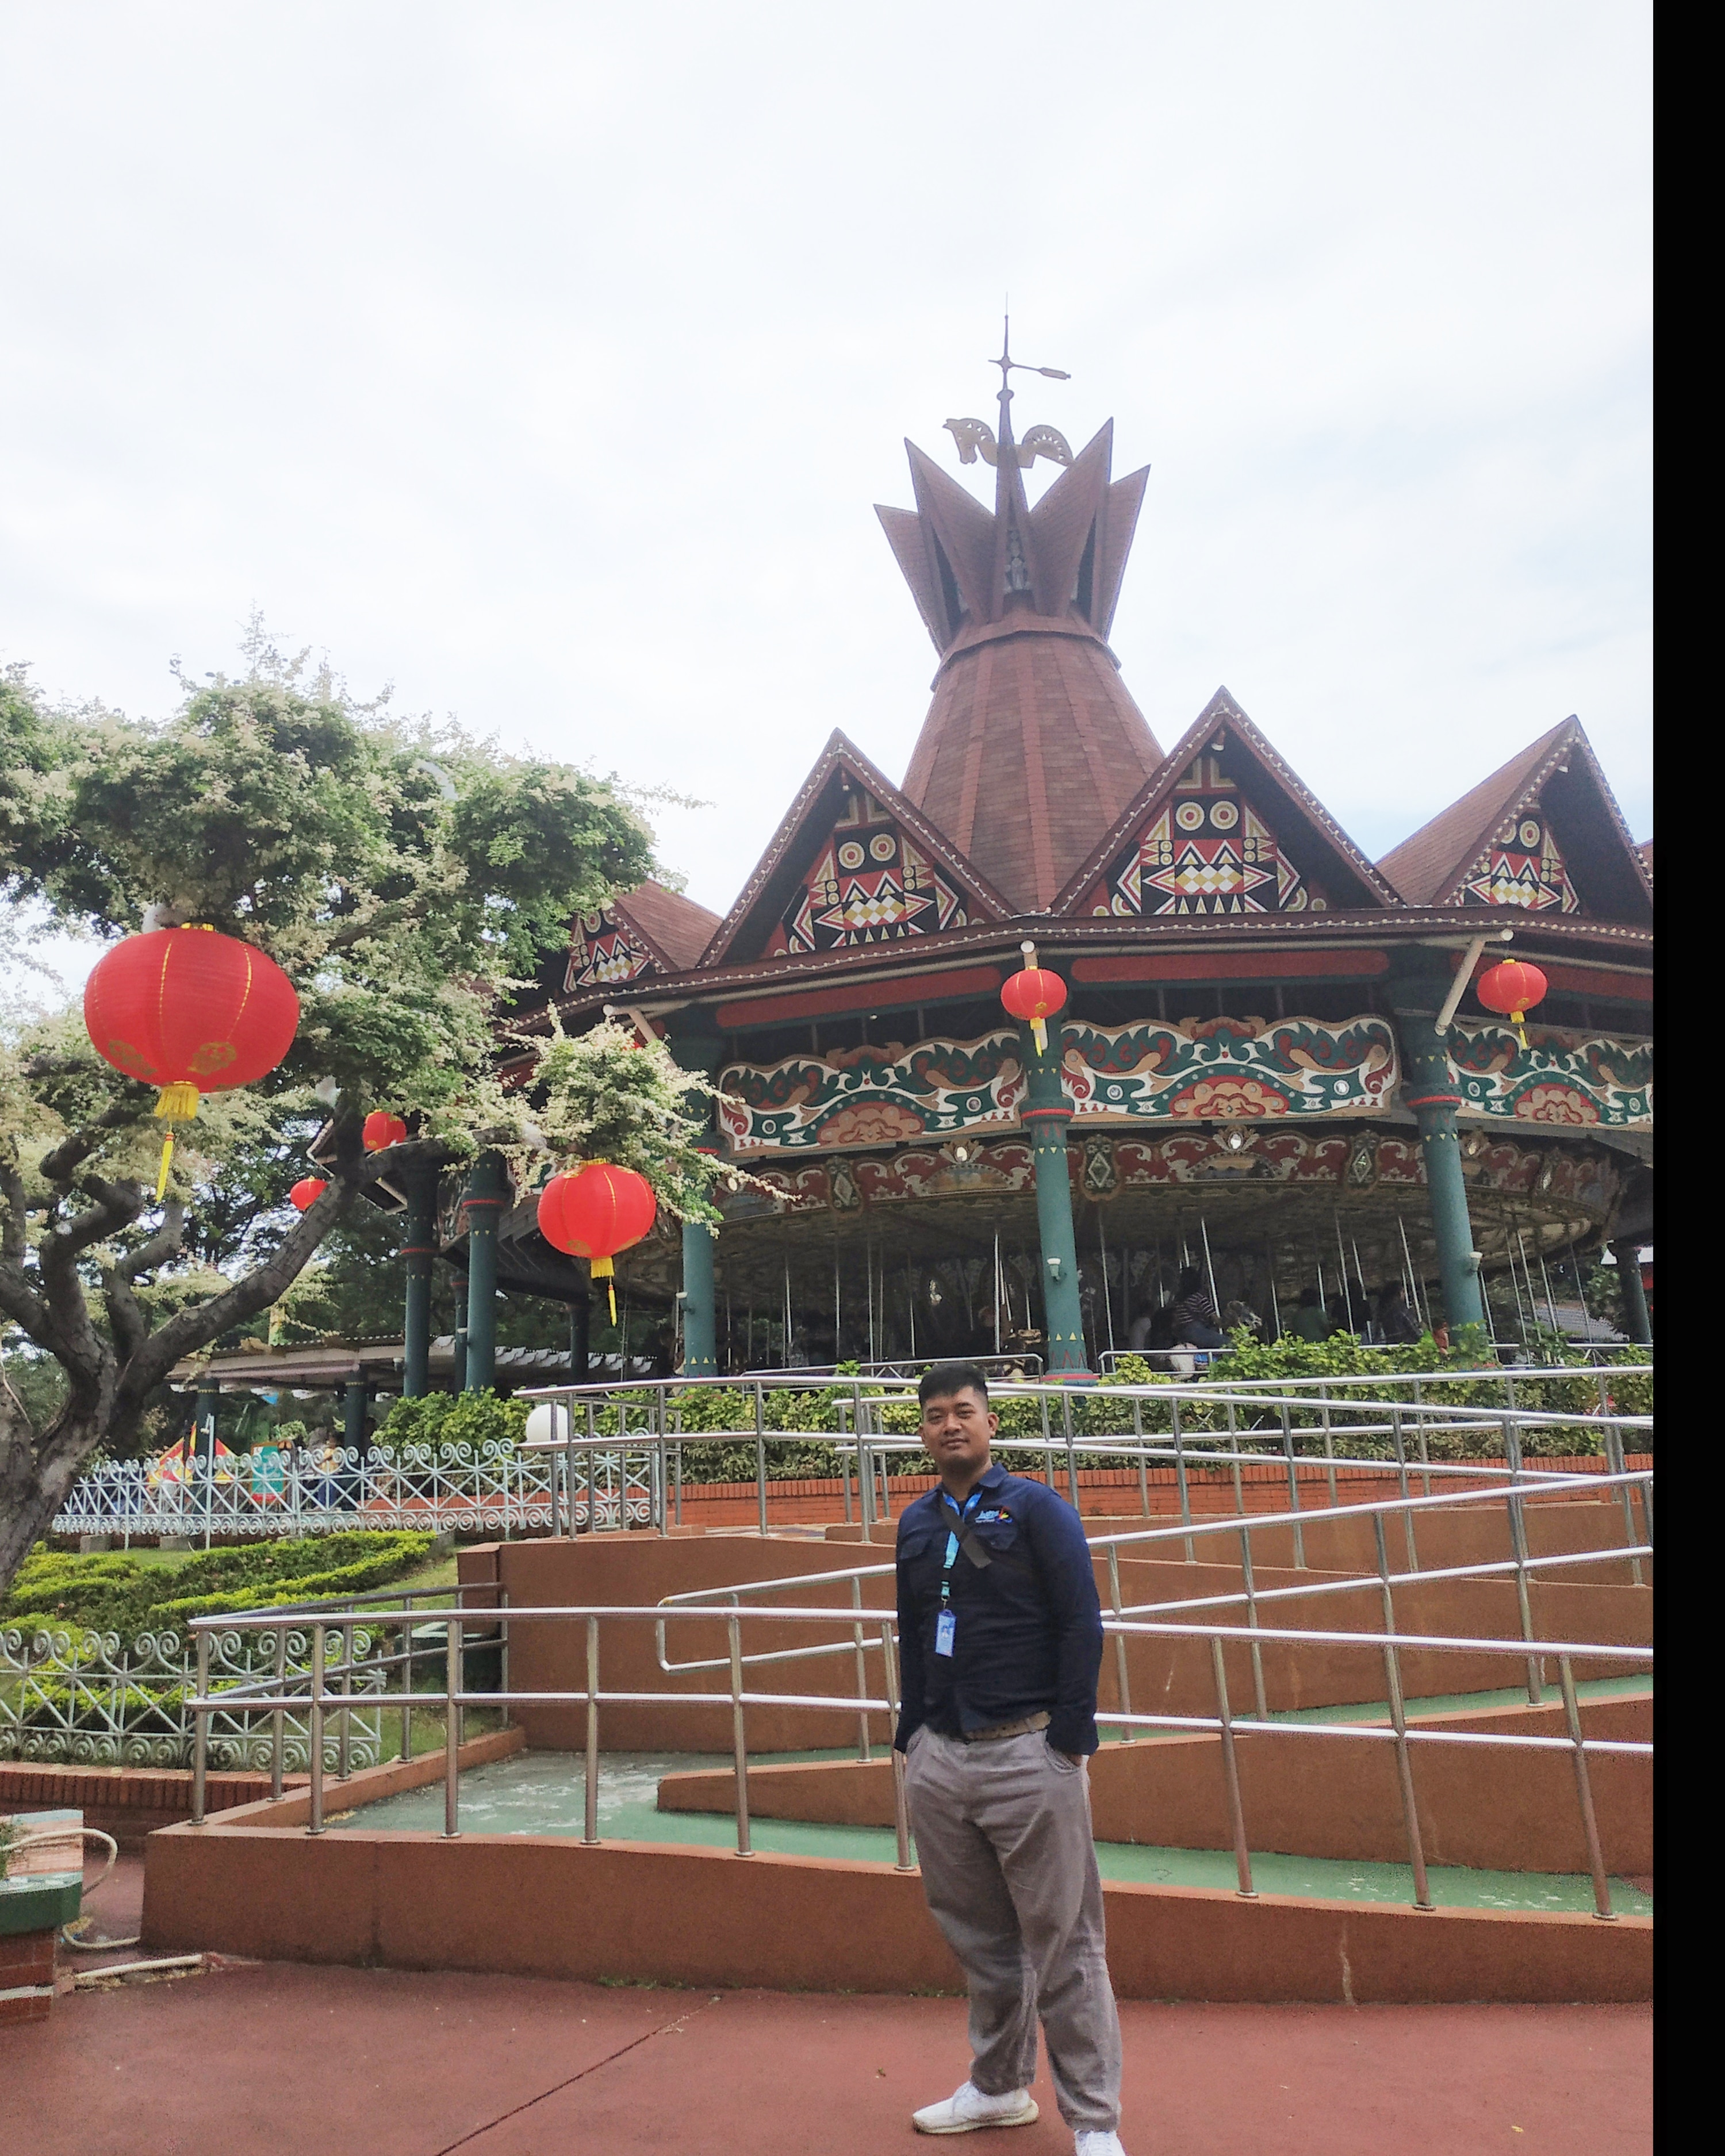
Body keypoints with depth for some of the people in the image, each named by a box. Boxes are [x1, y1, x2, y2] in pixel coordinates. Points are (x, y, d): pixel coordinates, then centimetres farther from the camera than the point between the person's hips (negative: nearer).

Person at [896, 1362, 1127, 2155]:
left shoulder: (1035, 1509, -5)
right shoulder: (916, 1524, 11)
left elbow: (1082, 1627, -8)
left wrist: (1071, 1742, -12)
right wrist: (910, 1740, 14)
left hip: (1028, 1753, -5)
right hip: (939, 1759, 5)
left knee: (1062, 1944, 3)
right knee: (977, 1938, 16)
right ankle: (999, 2087, 33)